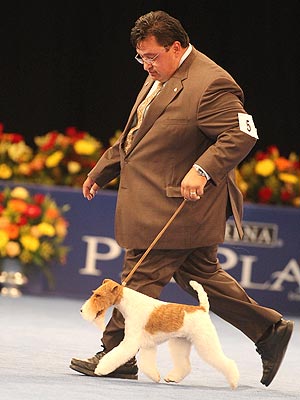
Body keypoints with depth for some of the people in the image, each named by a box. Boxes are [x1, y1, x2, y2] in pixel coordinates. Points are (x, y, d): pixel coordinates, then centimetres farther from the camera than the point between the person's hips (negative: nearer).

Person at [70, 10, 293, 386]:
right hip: (156, 203, 10)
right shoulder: (159, 78, 13)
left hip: (179, 207, -10)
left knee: (141, 275, -6)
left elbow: (242, 134, -22)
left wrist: (201, 171, -31)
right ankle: (270, 329, 21)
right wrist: (101, 171, 23)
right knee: (200, 274, 15)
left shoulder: (211, 84, -18)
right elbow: (134, 134, 23)